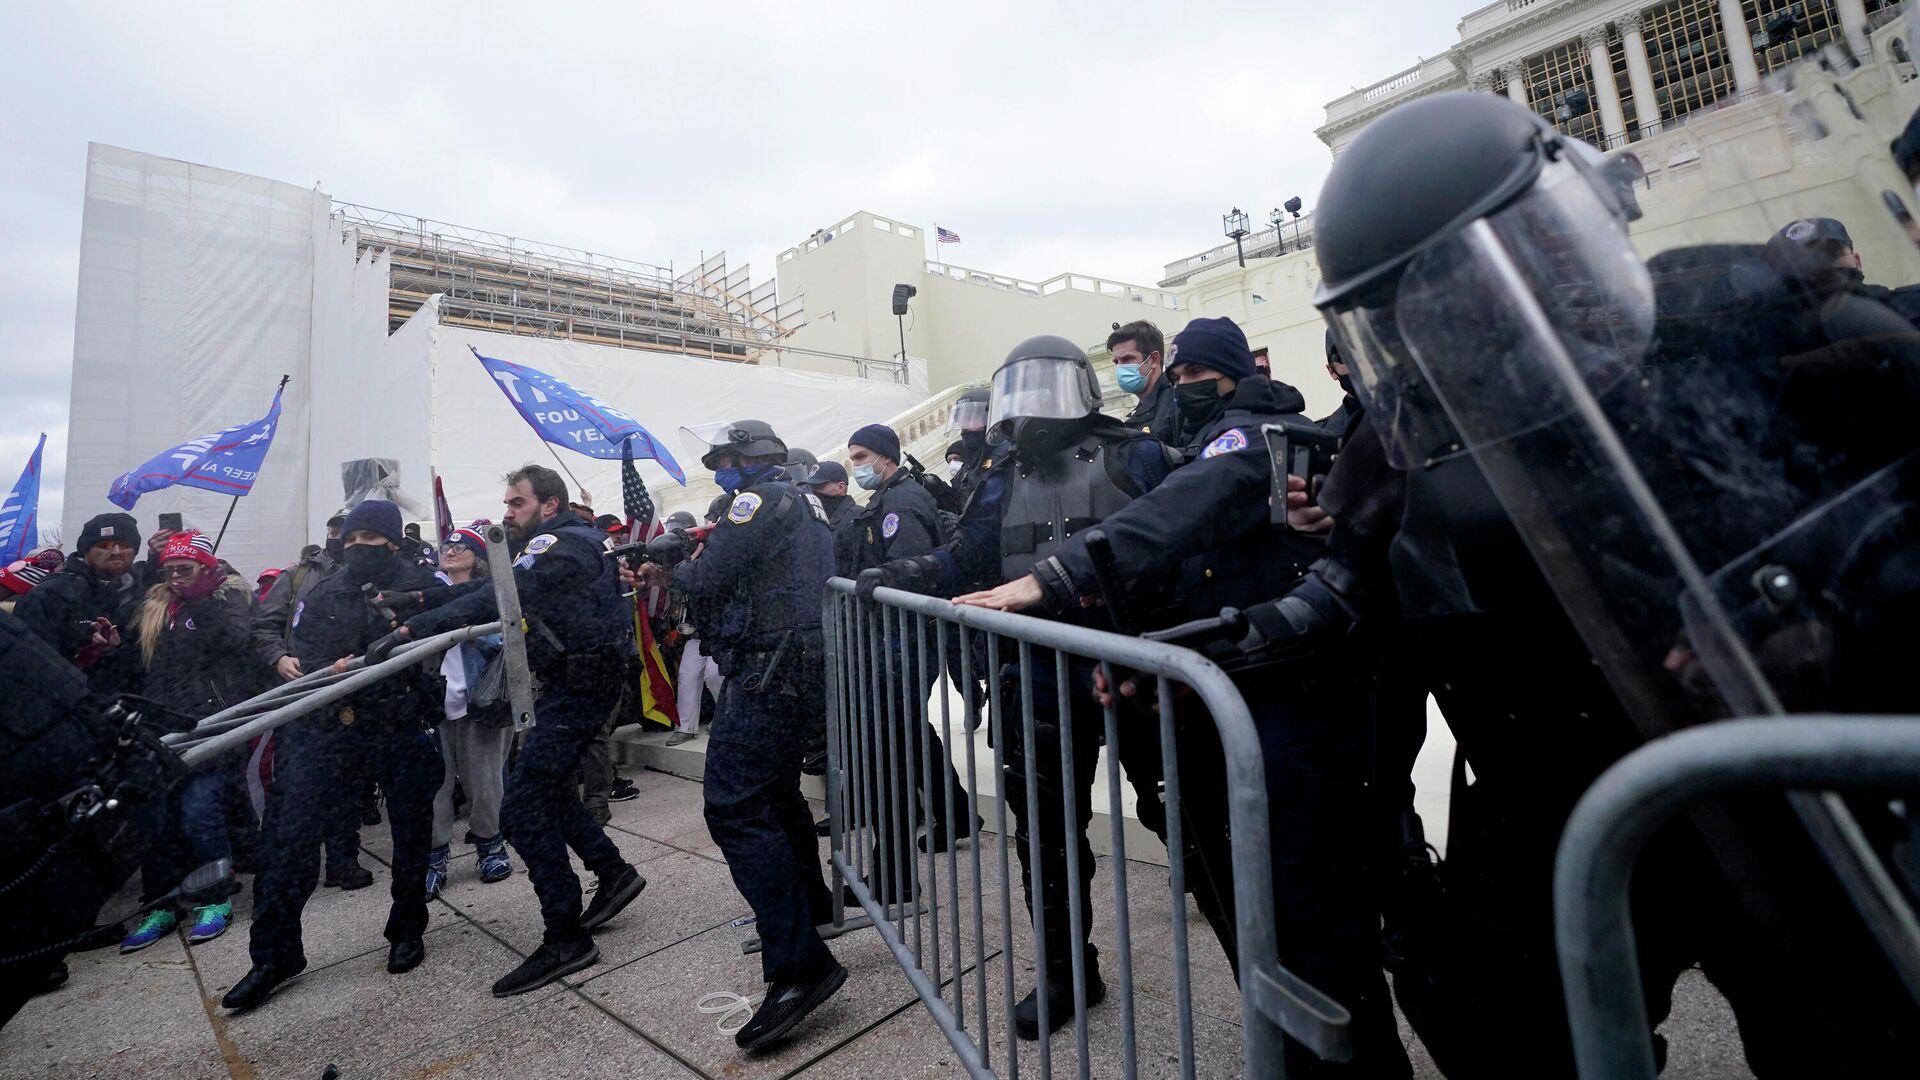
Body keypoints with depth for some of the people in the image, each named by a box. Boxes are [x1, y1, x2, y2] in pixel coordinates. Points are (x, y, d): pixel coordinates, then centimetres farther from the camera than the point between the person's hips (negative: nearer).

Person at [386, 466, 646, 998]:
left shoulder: (561, 544, -16)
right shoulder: (553, 545, 16)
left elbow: (494, 599, -28)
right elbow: (485, 587, 13)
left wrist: (410, 630, -30)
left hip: (579, 688, -10)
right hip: (573, 681, 10)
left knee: (523, 807, -8)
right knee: (544, 784, 21)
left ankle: (566, 938, 1)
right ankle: (613, 872, 30)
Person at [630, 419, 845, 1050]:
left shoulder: (762, 499, -8)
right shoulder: (805, 504, 21)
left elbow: (709, 578, -15)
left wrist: (671, 574, 8)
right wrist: (672, 576, 14)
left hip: (767, 673, -11)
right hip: (808, 674, 11)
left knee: (735, 808, -12)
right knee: (776, 790, 24)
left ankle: (799, 964, -13)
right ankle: (809, 906, 40)